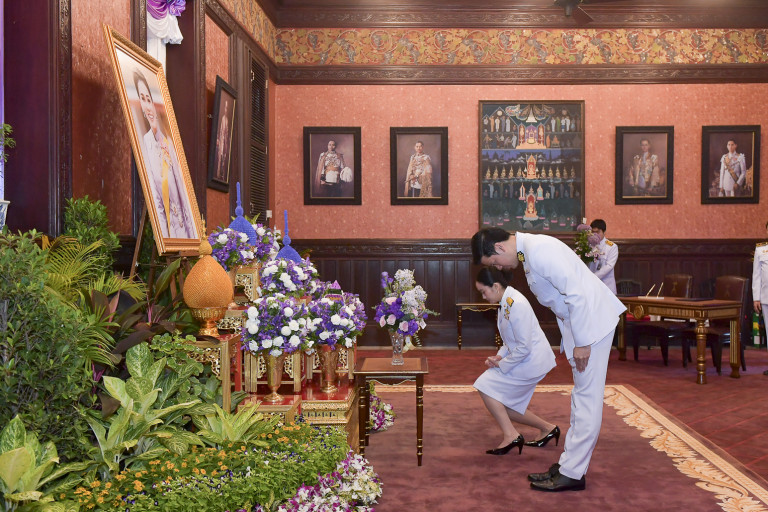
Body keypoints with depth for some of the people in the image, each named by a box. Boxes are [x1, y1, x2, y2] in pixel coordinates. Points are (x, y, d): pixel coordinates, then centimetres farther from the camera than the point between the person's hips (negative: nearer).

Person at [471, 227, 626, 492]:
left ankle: (573, 474, 1)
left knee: (587, 397, -4)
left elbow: (576, 294, -25)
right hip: (577, 318, 11)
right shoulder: (527, 251, 9)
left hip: (592, 318, -11)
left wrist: (581, 342, -20)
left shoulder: (539, 251, -22)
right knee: (581, 395, 15)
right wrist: (572, 339, 16)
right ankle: (569, 463, 24)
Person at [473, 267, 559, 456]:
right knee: (506, 405, 13)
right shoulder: (505, 302, 6)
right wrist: (499, 356, 3)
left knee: (485, 385, -13)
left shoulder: (516, 305, -24)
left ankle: (510, 435, -6)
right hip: (527, 360, 10)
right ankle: (547, 429, 28)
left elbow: (524, 348, -25)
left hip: (531, 361, -10)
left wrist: (501, 364, -15)